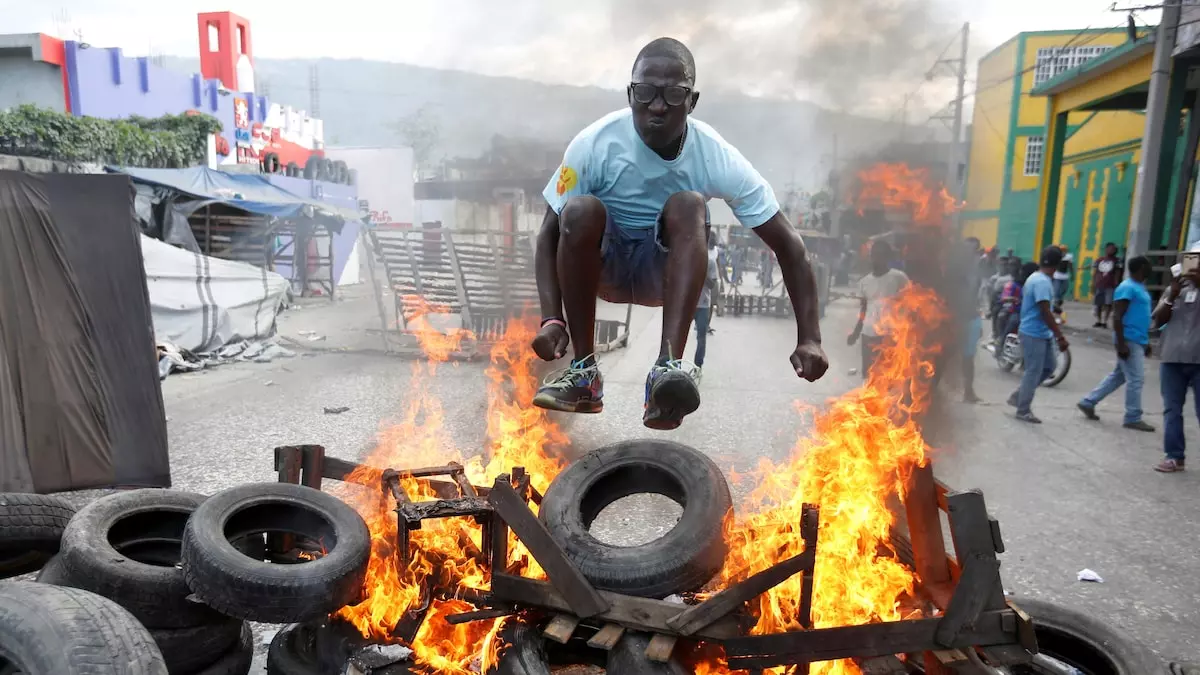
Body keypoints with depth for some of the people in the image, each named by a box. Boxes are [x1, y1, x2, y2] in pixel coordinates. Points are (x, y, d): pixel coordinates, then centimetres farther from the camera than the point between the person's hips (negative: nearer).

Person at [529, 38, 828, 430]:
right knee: (581, 210, -32)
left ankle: (669, 366, -41)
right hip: (603, 266, 0)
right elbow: (550, 233, -16)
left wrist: (809, 339, -24)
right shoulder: (594, 144, -21)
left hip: (670, 269, 0)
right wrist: (552, 318, -30)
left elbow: (788, 245, -18)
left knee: (688, 204, -30)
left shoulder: (718, 158, -20)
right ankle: (584, 371, -24)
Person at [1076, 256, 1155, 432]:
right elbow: (1117, 317, -20)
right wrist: (1121, 344, -24)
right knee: (1136, 379, -3)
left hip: (1137, 341, 10)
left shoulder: (1140, 287, 16)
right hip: (1129, 341, -10)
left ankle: (1088, 402, 20)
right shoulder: (1127, 288, -15)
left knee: (1118, 376, 14)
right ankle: (1133, 418, 6)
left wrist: (1146, 342, 24)